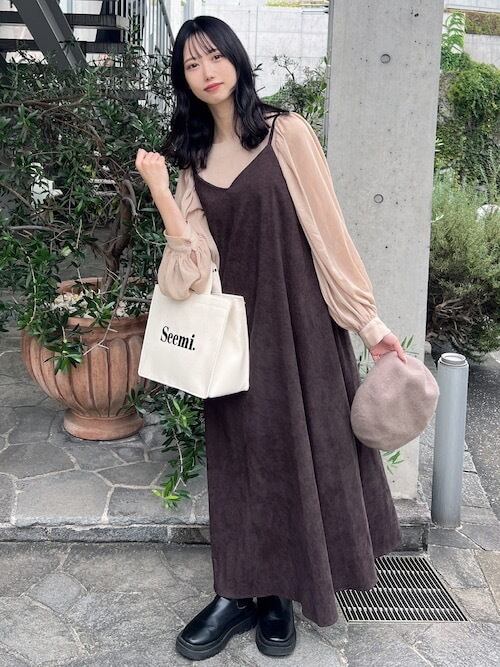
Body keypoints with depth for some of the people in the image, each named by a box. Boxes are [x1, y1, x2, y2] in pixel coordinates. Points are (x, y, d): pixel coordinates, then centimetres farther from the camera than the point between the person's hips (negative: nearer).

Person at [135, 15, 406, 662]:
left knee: (301, 445, 5)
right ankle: (243, 591, 22)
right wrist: (159, 192, -14)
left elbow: (328, 228, -7)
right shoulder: (192, 158, 8)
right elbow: (194, 260, -2)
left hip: (298, 318, -3)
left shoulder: (287, 132, -3)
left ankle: (279, 592, 22)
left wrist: (368, 320, -8)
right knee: (243, 453, 9)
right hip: (233, 326, 4)